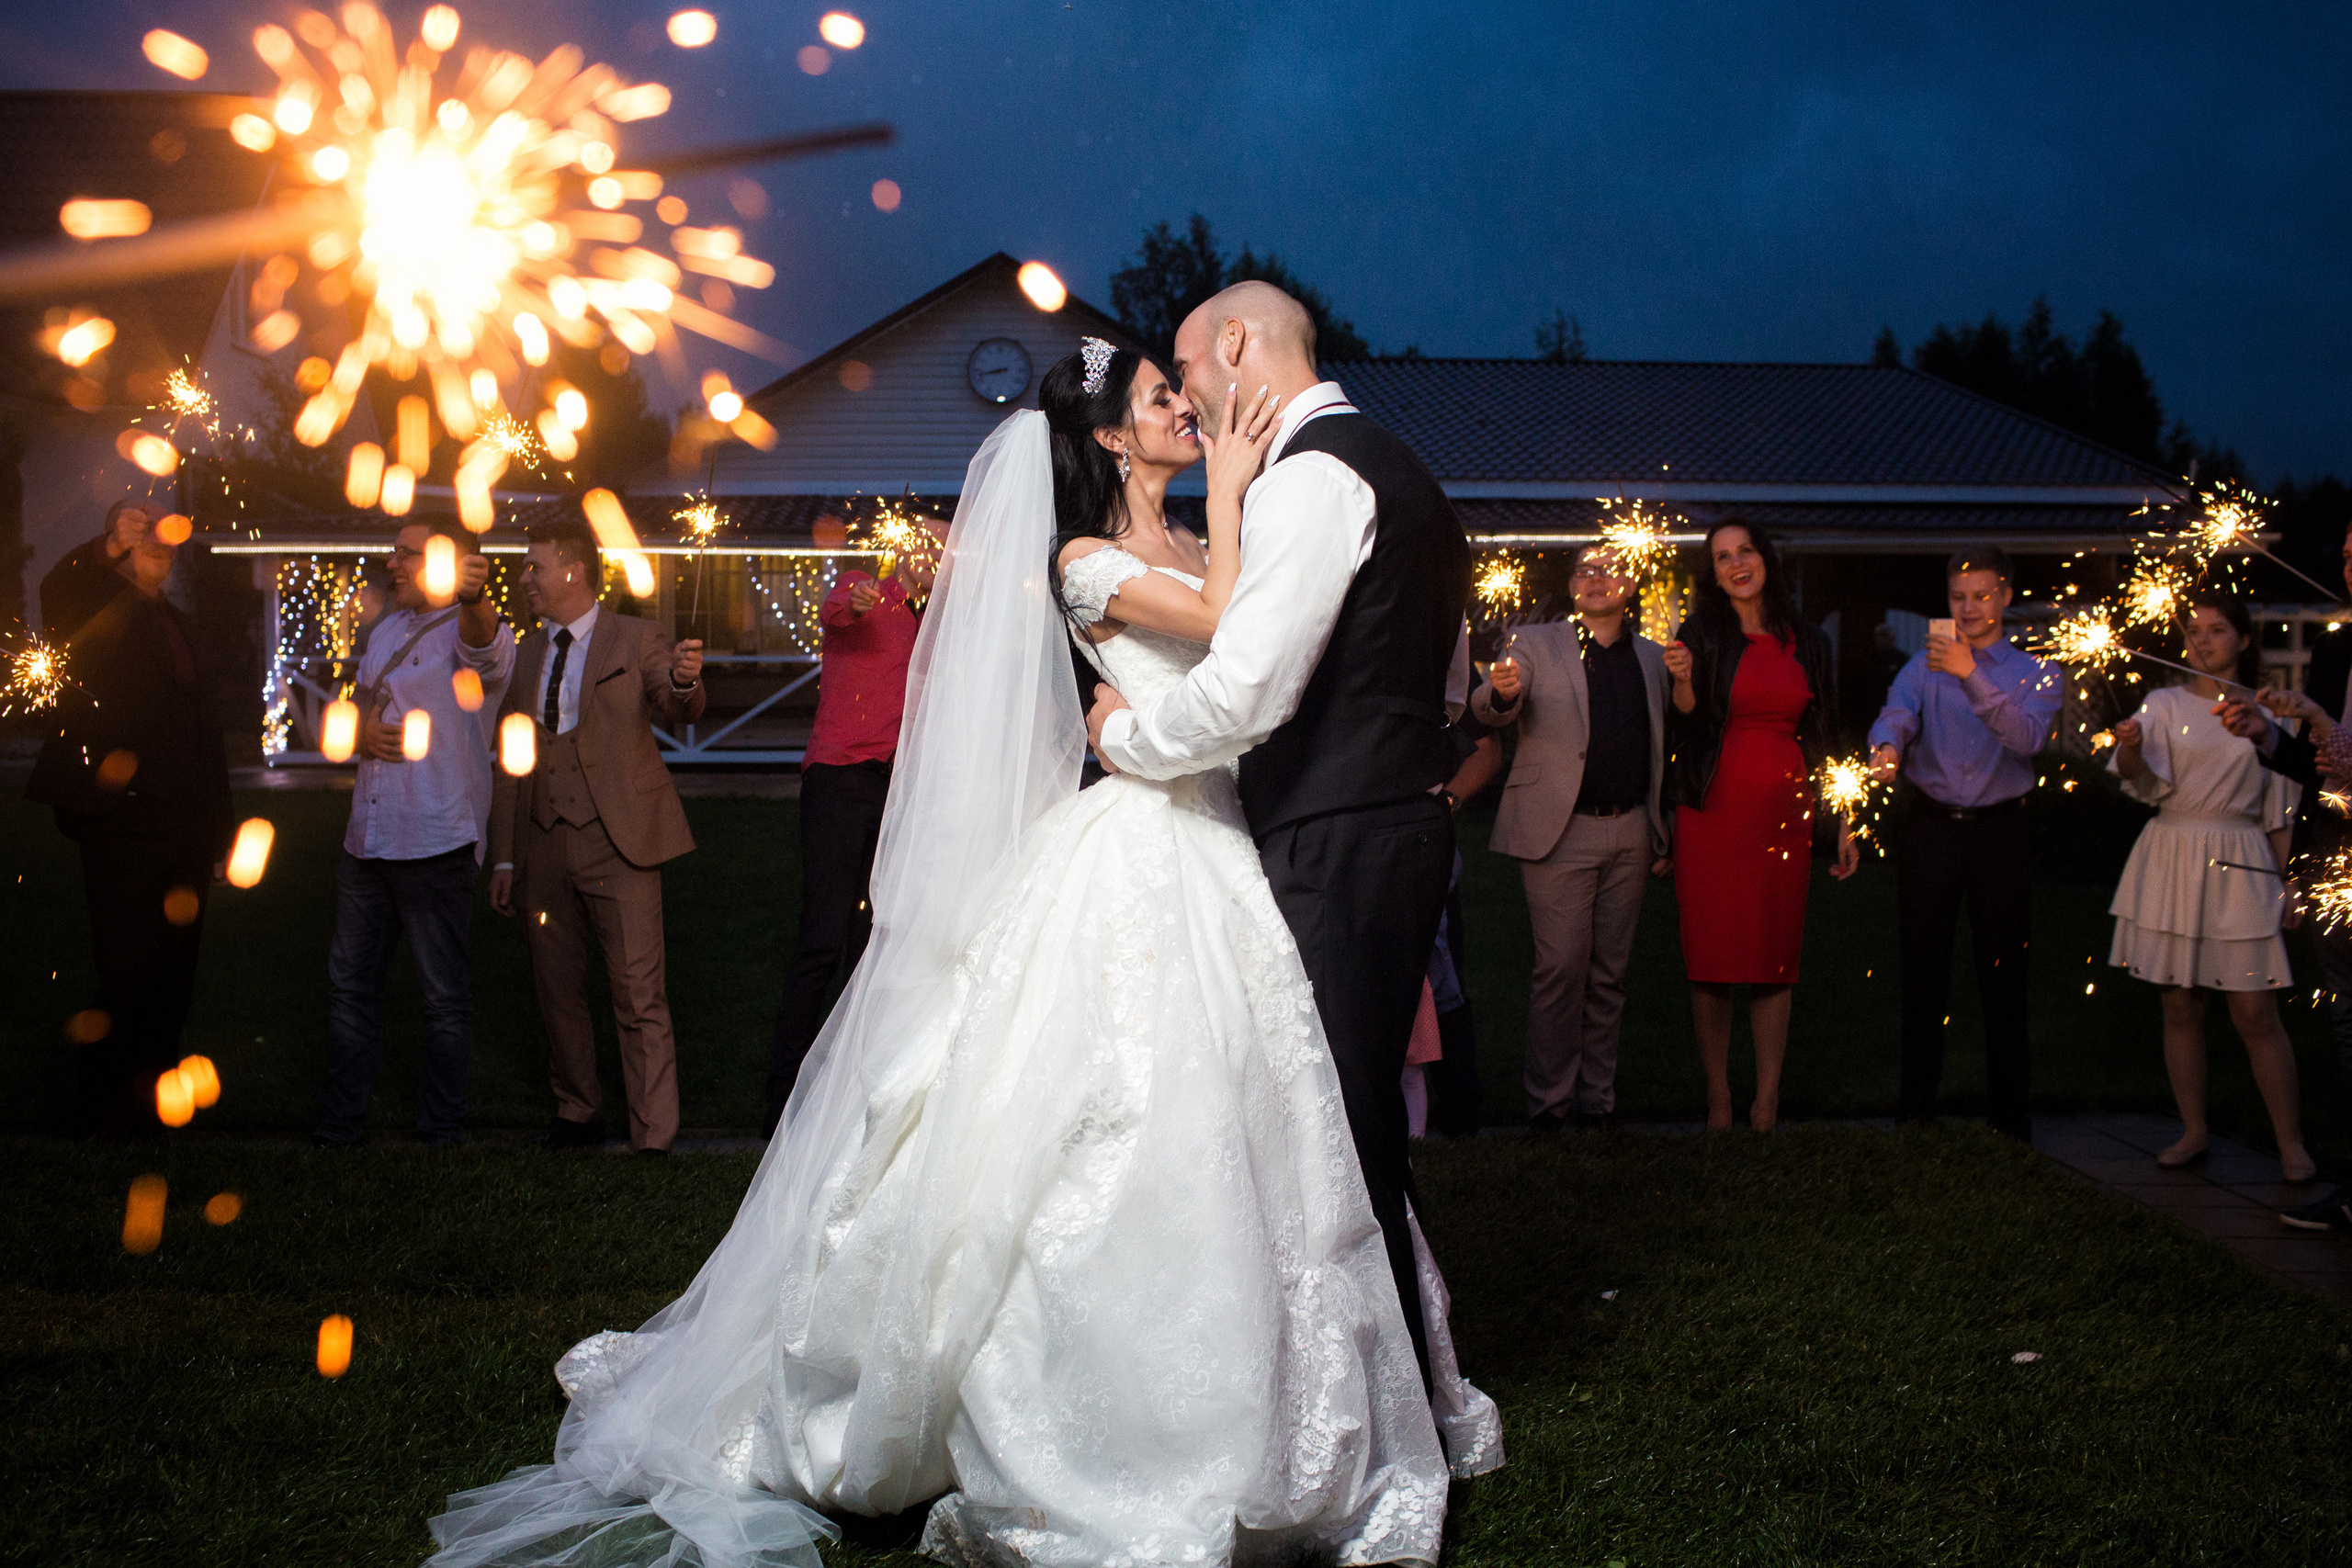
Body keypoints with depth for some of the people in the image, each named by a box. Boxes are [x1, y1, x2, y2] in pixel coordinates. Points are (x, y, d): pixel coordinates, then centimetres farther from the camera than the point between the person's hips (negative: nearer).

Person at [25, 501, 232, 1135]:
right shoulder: (98, 612, 1)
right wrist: (108, 548, -39)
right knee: (127, 984, -5)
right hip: (123, 828, -6)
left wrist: (221, 830, 18)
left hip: (185, 835, 6)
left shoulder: (182, 629, 20)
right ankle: (105, 1117, 5)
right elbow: (56, 601, -26)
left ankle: (154, 1109, 19)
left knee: (170, 985, 10)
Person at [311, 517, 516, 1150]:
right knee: (350, 981, 13)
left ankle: (442, 1132, 13)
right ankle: (340, 1121, 24)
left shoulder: (479, 634, -10)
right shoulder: (387, 630, 16)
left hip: (436, 842, -8)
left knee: (445, 994, 2)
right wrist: (359, 732, 0)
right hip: (367, 836, 8)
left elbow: (482, 644, -35)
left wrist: (472, 597, -60)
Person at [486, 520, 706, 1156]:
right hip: (544, 847, 5)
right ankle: (579, 1115, 30)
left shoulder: (636, 640, 1)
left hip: (617, 843, -5)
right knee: (556, 989, 13)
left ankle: (654, 1139, -3)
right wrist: (504, 856, 11)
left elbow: (680, 711, -14)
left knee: (640, 997, -7)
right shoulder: (524, 656, 14)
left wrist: (685, 679, -38)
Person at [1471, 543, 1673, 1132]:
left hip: (1630, 832, 4)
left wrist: (1665, 837, 11)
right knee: (1562, 967, -7)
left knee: (1609, 971, 7)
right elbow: (1489, 707, -11)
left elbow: (1662, 752, 16)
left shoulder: (1652, 658, 14)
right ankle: (1549, 1099, 2)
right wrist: (1501, 691, -35)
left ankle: (1598, 1095, 15)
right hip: (1561, 832, -3)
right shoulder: (1536, 645, 4)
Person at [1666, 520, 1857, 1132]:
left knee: (1776, 956, 2)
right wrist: (1684, 684, -22)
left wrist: (1844, 824, 11)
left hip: (1785, 815, 2)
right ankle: (1717, 1095, 7)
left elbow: (1823, 737, 14)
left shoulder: (1807, 643, 12)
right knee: (1712, 957, -2)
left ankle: (1768, 1100, 8)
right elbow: (1688, 730, -3)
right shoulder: (1703, 637, 4)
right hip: (1713, 814, -2)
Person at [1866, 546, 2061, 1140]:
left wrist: (1972, 677, -28)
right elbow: (1895, 715, -10)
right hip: (1930, 829, 1)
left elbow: (2027, 737, -15)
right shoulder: (1925, 664, 10)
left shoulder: (2037, 673, 5)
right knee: (1923, 979, 4)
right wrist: (1887, 747, -34)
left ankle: (2010, 1124, 8)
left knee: (2002, 981, 0)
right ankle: (1916, 1114, 10)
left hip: (1999, 834, -1)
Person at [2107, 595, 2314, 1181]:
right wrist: (2131, 750, -31)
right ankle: (2193, 1132, 12)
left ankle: (2291, 1142, 4)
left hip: (2240, 865, -1)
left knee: (2256, 1013, -5)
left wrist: (2284, 885, 9)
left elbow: (2278, 810, 12)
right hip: (2171, 858, 1)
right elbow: (2148, 784, -9)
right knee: (2180, 1005, 3)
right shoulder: (2164, 705, 6)